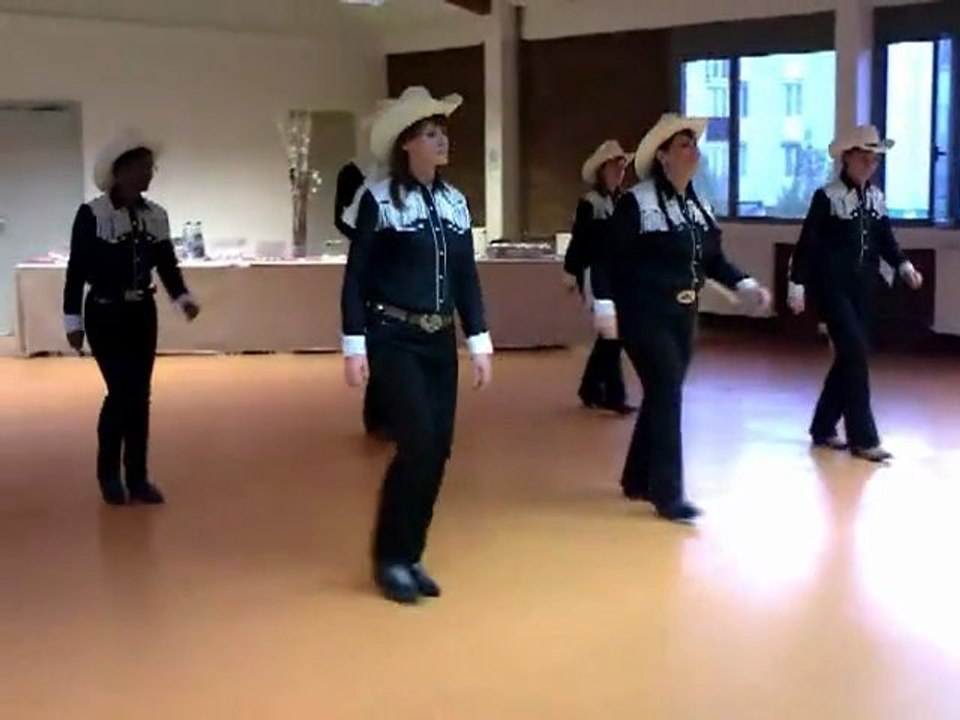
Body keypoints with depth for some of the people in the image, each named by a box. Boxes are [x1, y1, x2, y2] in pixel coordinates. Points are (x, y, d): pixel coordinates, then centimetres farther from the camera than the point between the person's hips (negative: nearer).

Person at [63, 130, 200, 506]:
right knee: (120, 391, -7)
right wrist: (73, 320, -9)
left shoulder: (156, 215, 3)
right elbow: (76, 270, -9)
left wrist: (183, 297, -13)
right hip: (105, 315, -5)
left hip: (143, 314, 5)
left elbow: (167, 264, 5)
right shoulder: (92, 214, -12)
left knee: (140, 395, 6)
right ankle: (108, 473, 14)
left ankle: (137, 478, 16)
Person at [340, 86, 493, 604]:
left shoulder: (455, 201, 9)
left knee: (438, 450, 4)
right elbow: (355, 278, -7)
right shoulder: (378, 199, -8)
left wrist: (479, 343, 8)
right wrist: (354, 347, -12)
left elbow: (466, 277, 12)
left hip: (439, 341, 6)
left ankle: (411, 556, 19)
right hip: (393, 339, -6)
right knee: (417, 445, -13)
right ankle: (390, 558, 5)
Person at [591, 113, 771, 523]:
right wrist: (604, 306, -20)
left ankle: (637, 479, 28)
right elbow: (609, 256, -14)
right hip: (645, 315, -8)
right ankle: (668, 494, -1)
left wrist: (745, 286, 0)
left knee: (663, 396, 13)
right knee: (668, 396, -9)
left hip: (682, 316, 8)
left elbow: (713, 259, 13)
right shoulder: (637, 202, -13)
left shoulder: (698, 206, 10)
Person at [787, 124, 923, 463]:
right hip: (832, 286, -7)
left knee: (850, 357, 10)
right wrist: (797, 284, -13)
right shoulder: (828, 196, -9)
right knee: (855, 354, -11)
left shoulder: (876, 197, 9)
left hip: (863, 288, 7)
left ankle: (823, 427, 24)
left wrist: (903, 265, -7)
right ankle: (863, 438, -5)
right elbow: (807, 243, -10)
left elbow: (885, 240, 11)